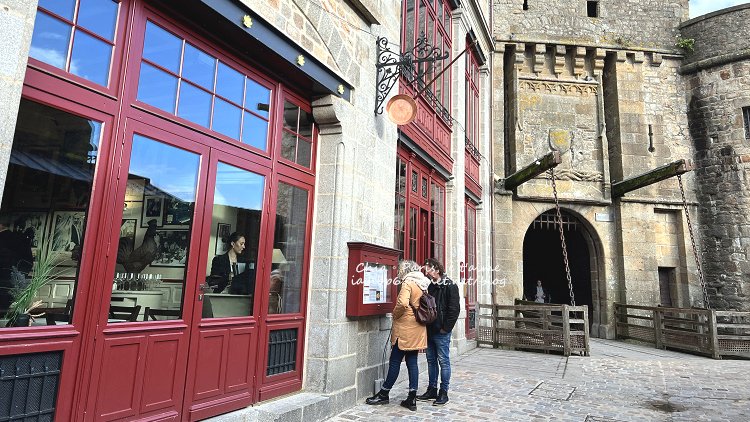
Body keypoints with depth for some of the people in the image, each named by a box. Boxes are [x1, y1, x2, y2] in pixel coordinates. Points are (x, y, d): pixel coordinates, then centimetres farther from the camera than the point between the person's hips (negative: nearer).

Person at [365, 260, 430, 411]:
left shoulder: (408, 283, -13)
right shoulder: (423, 284, 11)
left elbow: (403, 303, -26)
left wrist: (395, 315, -10)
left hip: (405, 329, -8)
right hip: (418, 329, 8)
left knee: (395, 361, 3)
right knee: (412, 362, 9)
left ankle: (383, 394, 15)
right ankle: (412, 398, 12)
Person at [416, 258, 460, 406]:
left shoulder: (450, 286, -10)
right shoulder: (430, 286, 11)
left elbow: (454, 309, -14)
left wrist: (445, 328, -15)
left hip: (441, 332, -7)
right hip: (430, 331, 7)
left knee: (443, 361, 2)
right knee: (431, 360, 13)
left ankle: (443, 392, 10)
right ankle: (432, 390, 23)